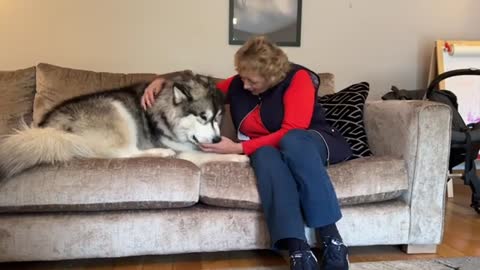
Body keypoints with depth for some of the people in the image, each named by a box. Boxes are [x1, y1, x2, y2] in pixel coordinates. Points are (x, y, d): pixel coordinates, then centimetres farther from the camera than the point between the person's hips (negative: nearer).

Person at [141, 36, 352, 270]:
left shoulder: (298, 78, -14)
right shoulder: (238, 84, 1)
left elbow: (291, 133, -24)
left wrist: (238, 148, -26)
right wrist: (162, 81, -3)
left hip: (317, 143, -3)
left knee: (292, 142, -39)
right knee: (265, 155, -35)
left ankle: (332, 240, -39)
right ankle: (298, 251, -47)